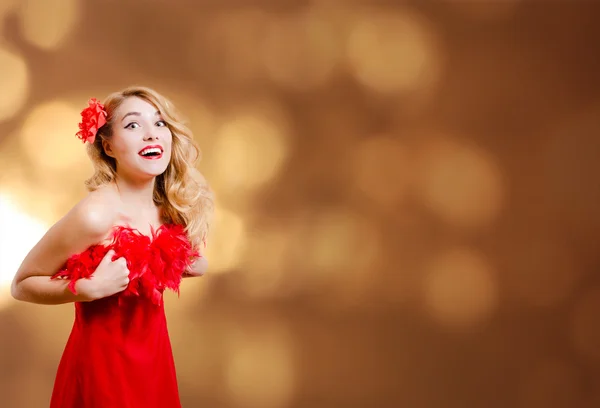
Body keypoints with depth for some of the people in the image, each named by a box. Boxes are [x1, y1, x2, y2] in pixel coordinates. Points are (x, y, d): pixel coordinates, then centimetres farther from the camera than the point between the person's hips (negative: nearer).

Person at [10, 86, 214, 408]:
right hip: (104, 361, -6)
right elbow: (22, 285, -14)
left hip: (154, 355, 6)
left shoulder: (169, 206, -5)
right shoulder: (96, 215, -24)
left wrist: (183, 262, -6)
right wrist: (89, 288, -28)